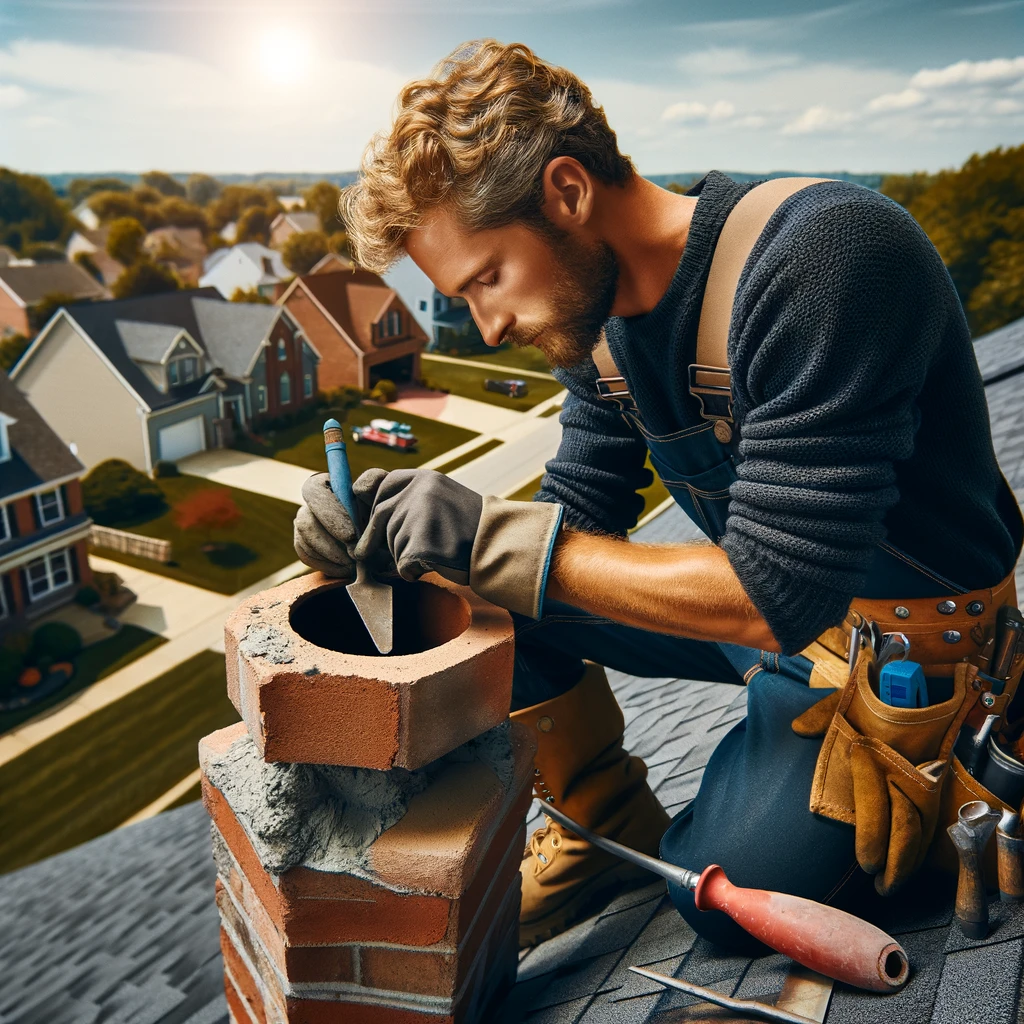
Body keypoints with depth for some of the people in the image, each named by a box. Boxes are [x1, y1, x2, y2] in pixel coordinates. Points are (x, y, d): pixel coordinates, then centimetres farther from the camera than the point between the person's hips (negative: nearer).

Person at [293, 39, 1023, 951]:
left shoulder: (831, 258, -30)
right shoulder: (596, 309, -6)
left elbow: (777, 593, -32)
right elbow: (579, 516, -2)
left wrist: (491, 538, -31)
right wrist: (382, 531, -19)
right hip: (759, 594, 6)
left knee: (721, 893, -11)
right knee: (496, 599, -8)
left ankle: (917, 768, 15)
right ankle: (609, 827, 11)